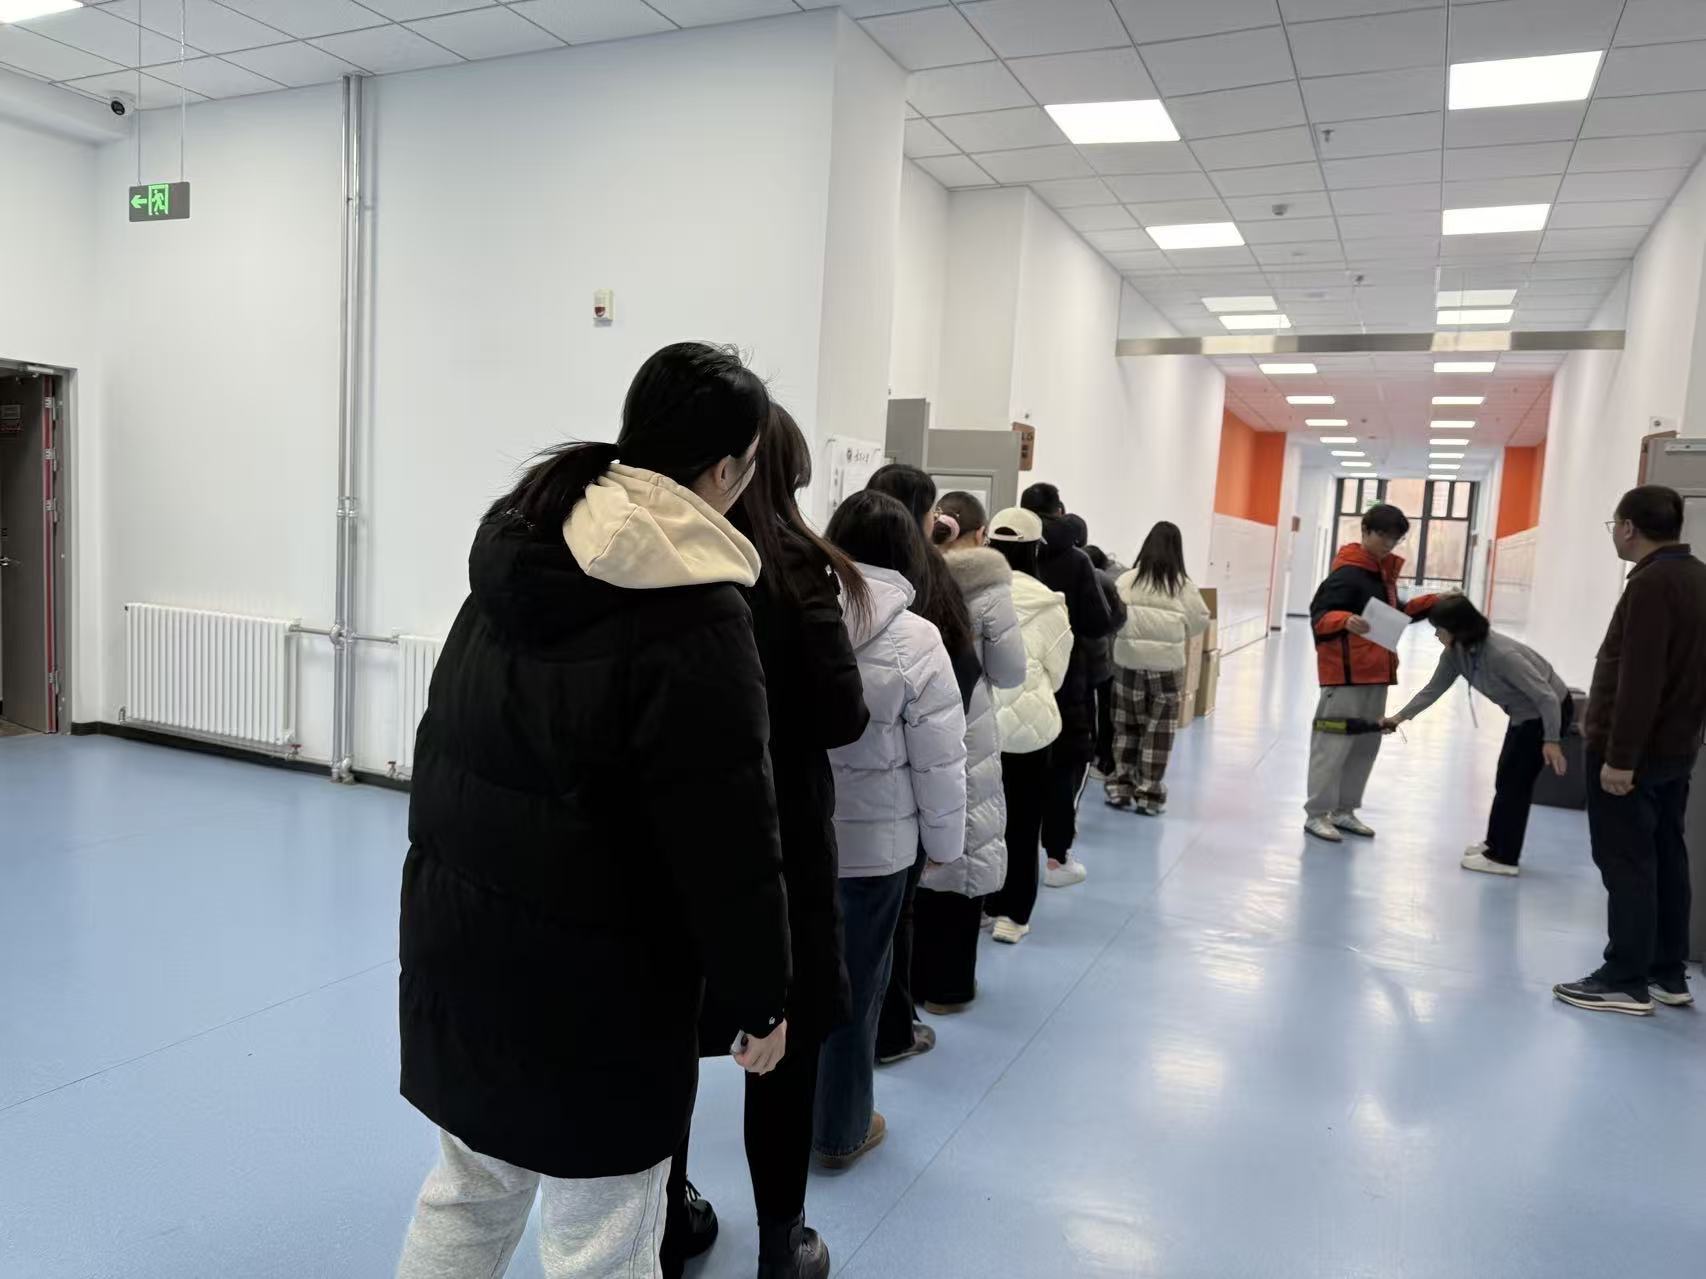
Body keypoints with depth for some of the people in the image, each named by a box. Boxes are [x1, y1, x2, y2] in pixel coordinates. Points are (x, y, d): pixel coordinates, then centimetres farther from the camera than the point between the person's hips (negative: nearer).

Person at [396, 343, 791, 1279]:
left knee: (468, 1195, 25)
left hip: (454, 931, 8)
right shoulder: (698, 616, -21)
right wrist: (761, 999, -7)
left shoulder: (515, 549, 2)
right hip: (588, 975, -7)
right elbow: (729, 845, -18)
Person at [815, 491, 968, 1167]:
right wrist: (945, 840, 5)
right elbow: (939, 757, -11)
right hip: (871, 841, -3)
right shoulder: (914, 638, -15)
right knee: (856, 985, 14)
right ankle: (840, 1130, 31)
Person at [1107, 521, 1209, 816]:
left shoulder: (1127, 580, -6)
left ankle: (1120, 786, 19)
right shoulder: (1183, 585, -6)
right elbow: (1200, 623, 2)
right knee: (1158, 731, 8)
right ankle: (1148, 793, 12)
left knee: (1126, 726, 13)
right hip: (1167, 666, -1)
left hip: (1128, 662, 1)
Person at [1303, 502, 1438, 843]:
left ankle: (1344, 811, 23)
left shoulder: (1384, 572, 15)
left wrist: (1434, 602, 17)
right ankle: (1317, 814, 4)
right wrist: (1345, 621, -37)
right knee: (1334, 744, -5)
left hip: (1376, 673, 9)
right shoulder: (1347, 574, -13)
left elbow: (1394, 613, 27)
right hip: (1346, 674, -9)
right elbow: (1319, 615, -18)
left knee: (1366, 744, 13)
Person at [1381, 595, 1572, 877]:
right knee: (1506, 777, 17)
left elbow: (1546, 696, -29)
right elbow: (1433, 689, -2)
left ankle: (1503, 857, 5)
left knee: (1513, 780, -4)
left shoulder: (1502, 654, -35)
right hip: (1524, 713, 9)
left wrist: (1552, 740, -26)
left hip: (1550, 712, -9)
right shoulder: (1456, 652, -10)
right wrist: (1400, 717, -8)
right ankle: (1496, 843, 31)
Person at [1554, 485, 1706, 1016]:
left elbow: (1639, 679, -25)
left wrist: (1619, 756, -24)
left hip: (1633, 751, -10)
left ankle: (1626, 982, 2)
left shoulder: (1651, 582, -19)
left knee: (1625, 862, -4)